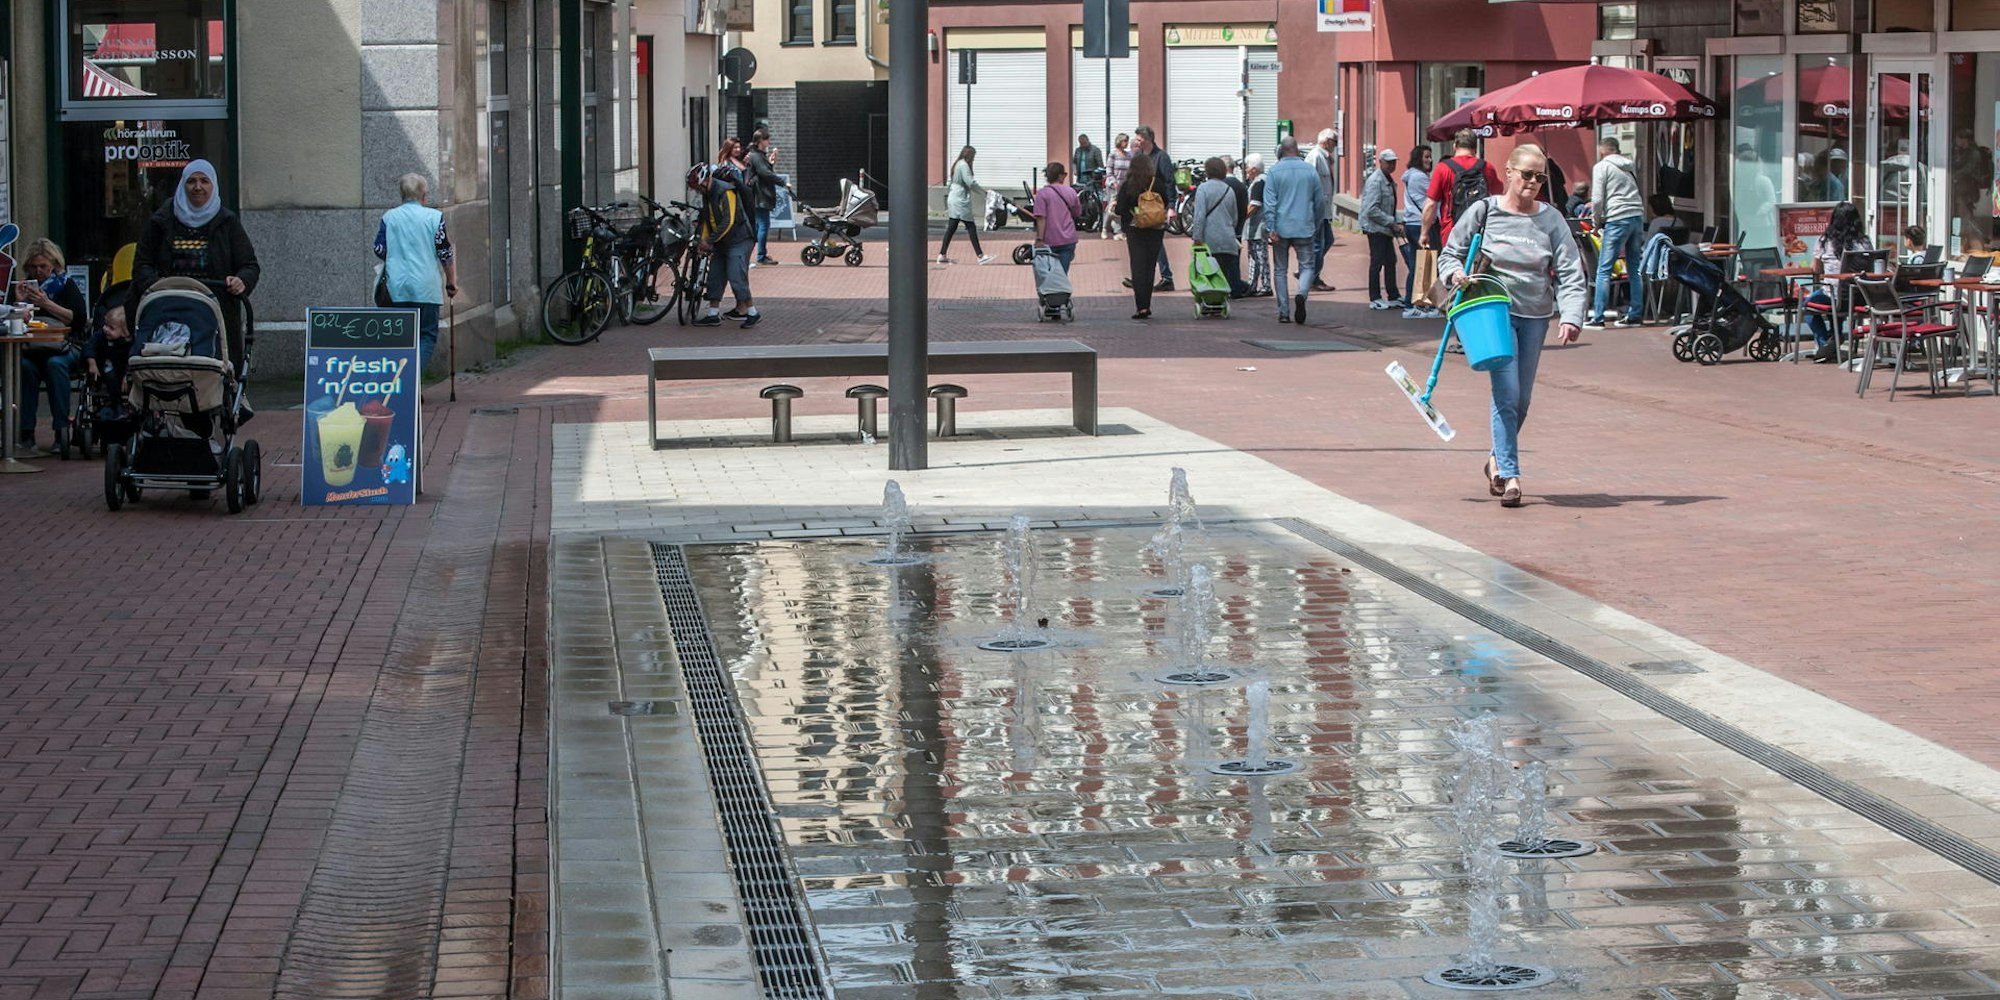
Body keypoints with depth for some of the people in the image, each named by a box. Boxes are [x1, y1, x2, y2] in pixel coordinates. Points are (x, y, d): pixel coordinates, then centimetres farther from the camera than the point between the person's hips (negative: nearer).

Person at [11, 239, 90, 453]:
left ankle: (61, 430, -34)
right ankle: (26, 432, -31)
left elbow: (80, 319, -8)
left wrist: (47, 304, -14)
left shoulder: (66, 285, 6)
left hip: (63, 347, -2)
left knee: (55, 364, -36)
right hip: (31, 348, 2)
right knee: (24, 365, -32)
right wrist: (20, 303, -7)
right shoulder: (24, 287, 15)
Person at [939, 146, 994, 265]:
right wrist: (984, 192, -13)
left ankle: (942, 255, 9)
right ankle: (980, 256, -6)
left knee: (951, 228, 10)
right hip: (961, 201, -10)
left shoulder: (957, 165, 17)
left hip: (953, 200, 10)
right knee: (971, 227, -7)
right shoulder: (964, 165, -13)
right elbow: (970, 182, -20)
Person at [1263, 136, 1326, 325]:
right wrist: (1316, 226, 21)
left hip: (1281, 228, -1)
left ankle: (1283, 313, 7)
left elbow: (1269, 203, -8)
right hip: (1304, 228, 1)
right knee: (1307, 266, 5)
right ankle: (1301, 294, -25)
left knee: (1280, 270, 8)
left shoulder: (1274, 171, -1)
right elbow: (1320, 201, 10)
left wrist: (1271, 229, -10)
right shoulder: (1310, 170, 5)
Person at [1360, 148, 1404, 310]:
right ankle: (1375, 299, 2)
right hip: (1375, 228, -9)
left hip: (1386, 228, 9)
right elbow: (1372, 210, -23)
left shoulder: (1389, 180, 14)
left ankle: (1393, 297, 17)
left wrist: (1395, 223, 11)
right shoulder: (1375, 181, -16)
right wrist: (1391, 222, -19)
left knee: (1390, 262, 11)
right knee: (1377, 262, -4)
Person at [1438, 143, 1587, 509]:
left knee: (1522, 399, 10)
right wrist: (1456, 273, -15)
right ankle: (1509, 476, -12)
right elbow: (1450, 255, 8)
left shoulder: (1551, 220, 4)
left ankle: (1498, 460, 33)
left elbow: (1570, 273, -1)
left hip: (1535, 316, 3)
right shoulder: (1483, 212, 0)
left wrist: (1571, 317, -14)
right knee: (1507, 394, -13)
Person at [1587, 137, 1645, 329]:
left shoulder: (1602, 167, -1)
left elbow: (1597, 199, -7)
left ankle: (1598, 318, -7)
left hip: (1618, 219, -7)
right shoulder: (1629, 167, 18)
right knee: (1634, 270, 12)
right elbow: (1635, 194, 18)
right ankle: (1634, 315, 14)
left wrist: (1598, 221, 7)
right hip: (1638, 217, 7)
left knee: (1604, 270, -4)